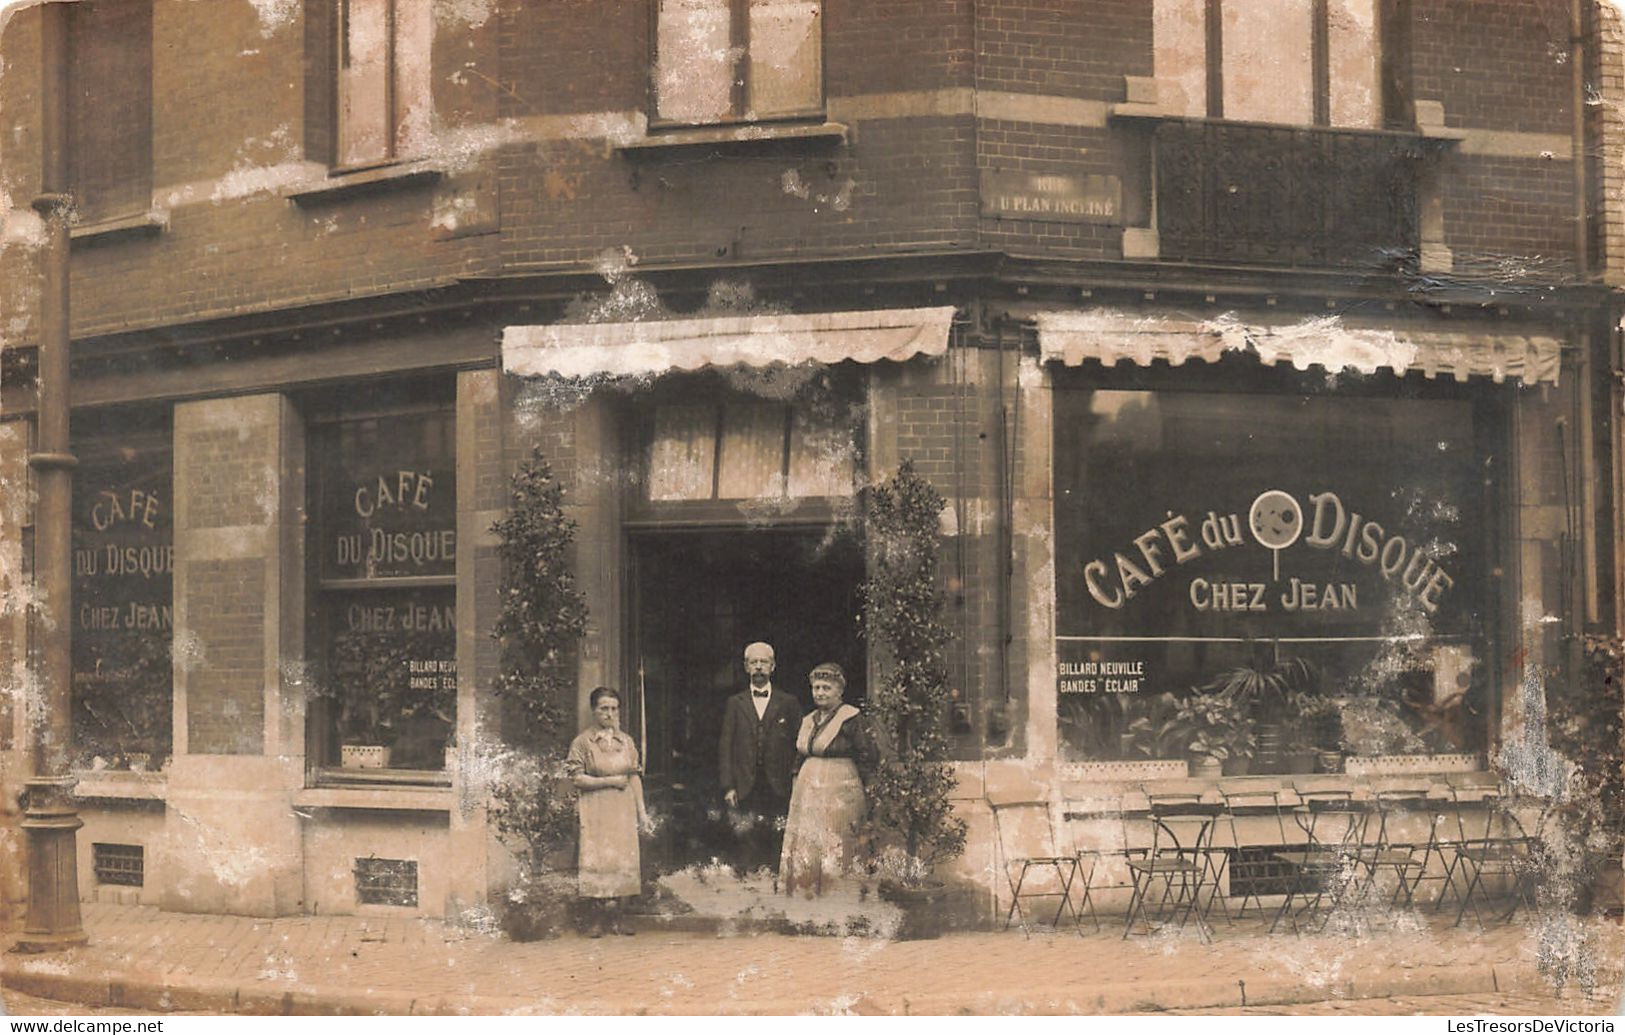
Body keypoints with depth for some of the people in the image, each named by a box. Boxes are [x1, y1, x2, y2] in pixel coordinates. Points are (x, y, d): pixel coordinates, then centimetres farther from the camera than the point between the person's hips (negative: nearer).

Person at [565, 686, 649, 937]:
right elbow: (576, 778, -7)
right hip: (596, 810, -4)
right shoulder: (582, 742, -2)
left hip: (623, 809, 4)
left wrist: (641, 811, 8)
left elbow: (635, 777, 12)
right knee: (597, 859, -8)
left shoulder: (626, 741, 12)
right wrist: (611, 781, -10)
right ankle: (599, 915, -3)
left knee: (622, 859, -2)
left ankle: (615, 915, 1)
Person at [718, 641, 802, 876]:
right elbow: (725, 748, 7)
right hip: (744, 790, 0)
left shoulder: (789, 704, 9)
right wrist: (728, 786, -2)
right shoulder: (735, 704, 11)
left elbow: (797, 748, 7)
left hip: (777, 790, 0)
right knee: (747, 843, -5)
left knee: (773, 845, -3)